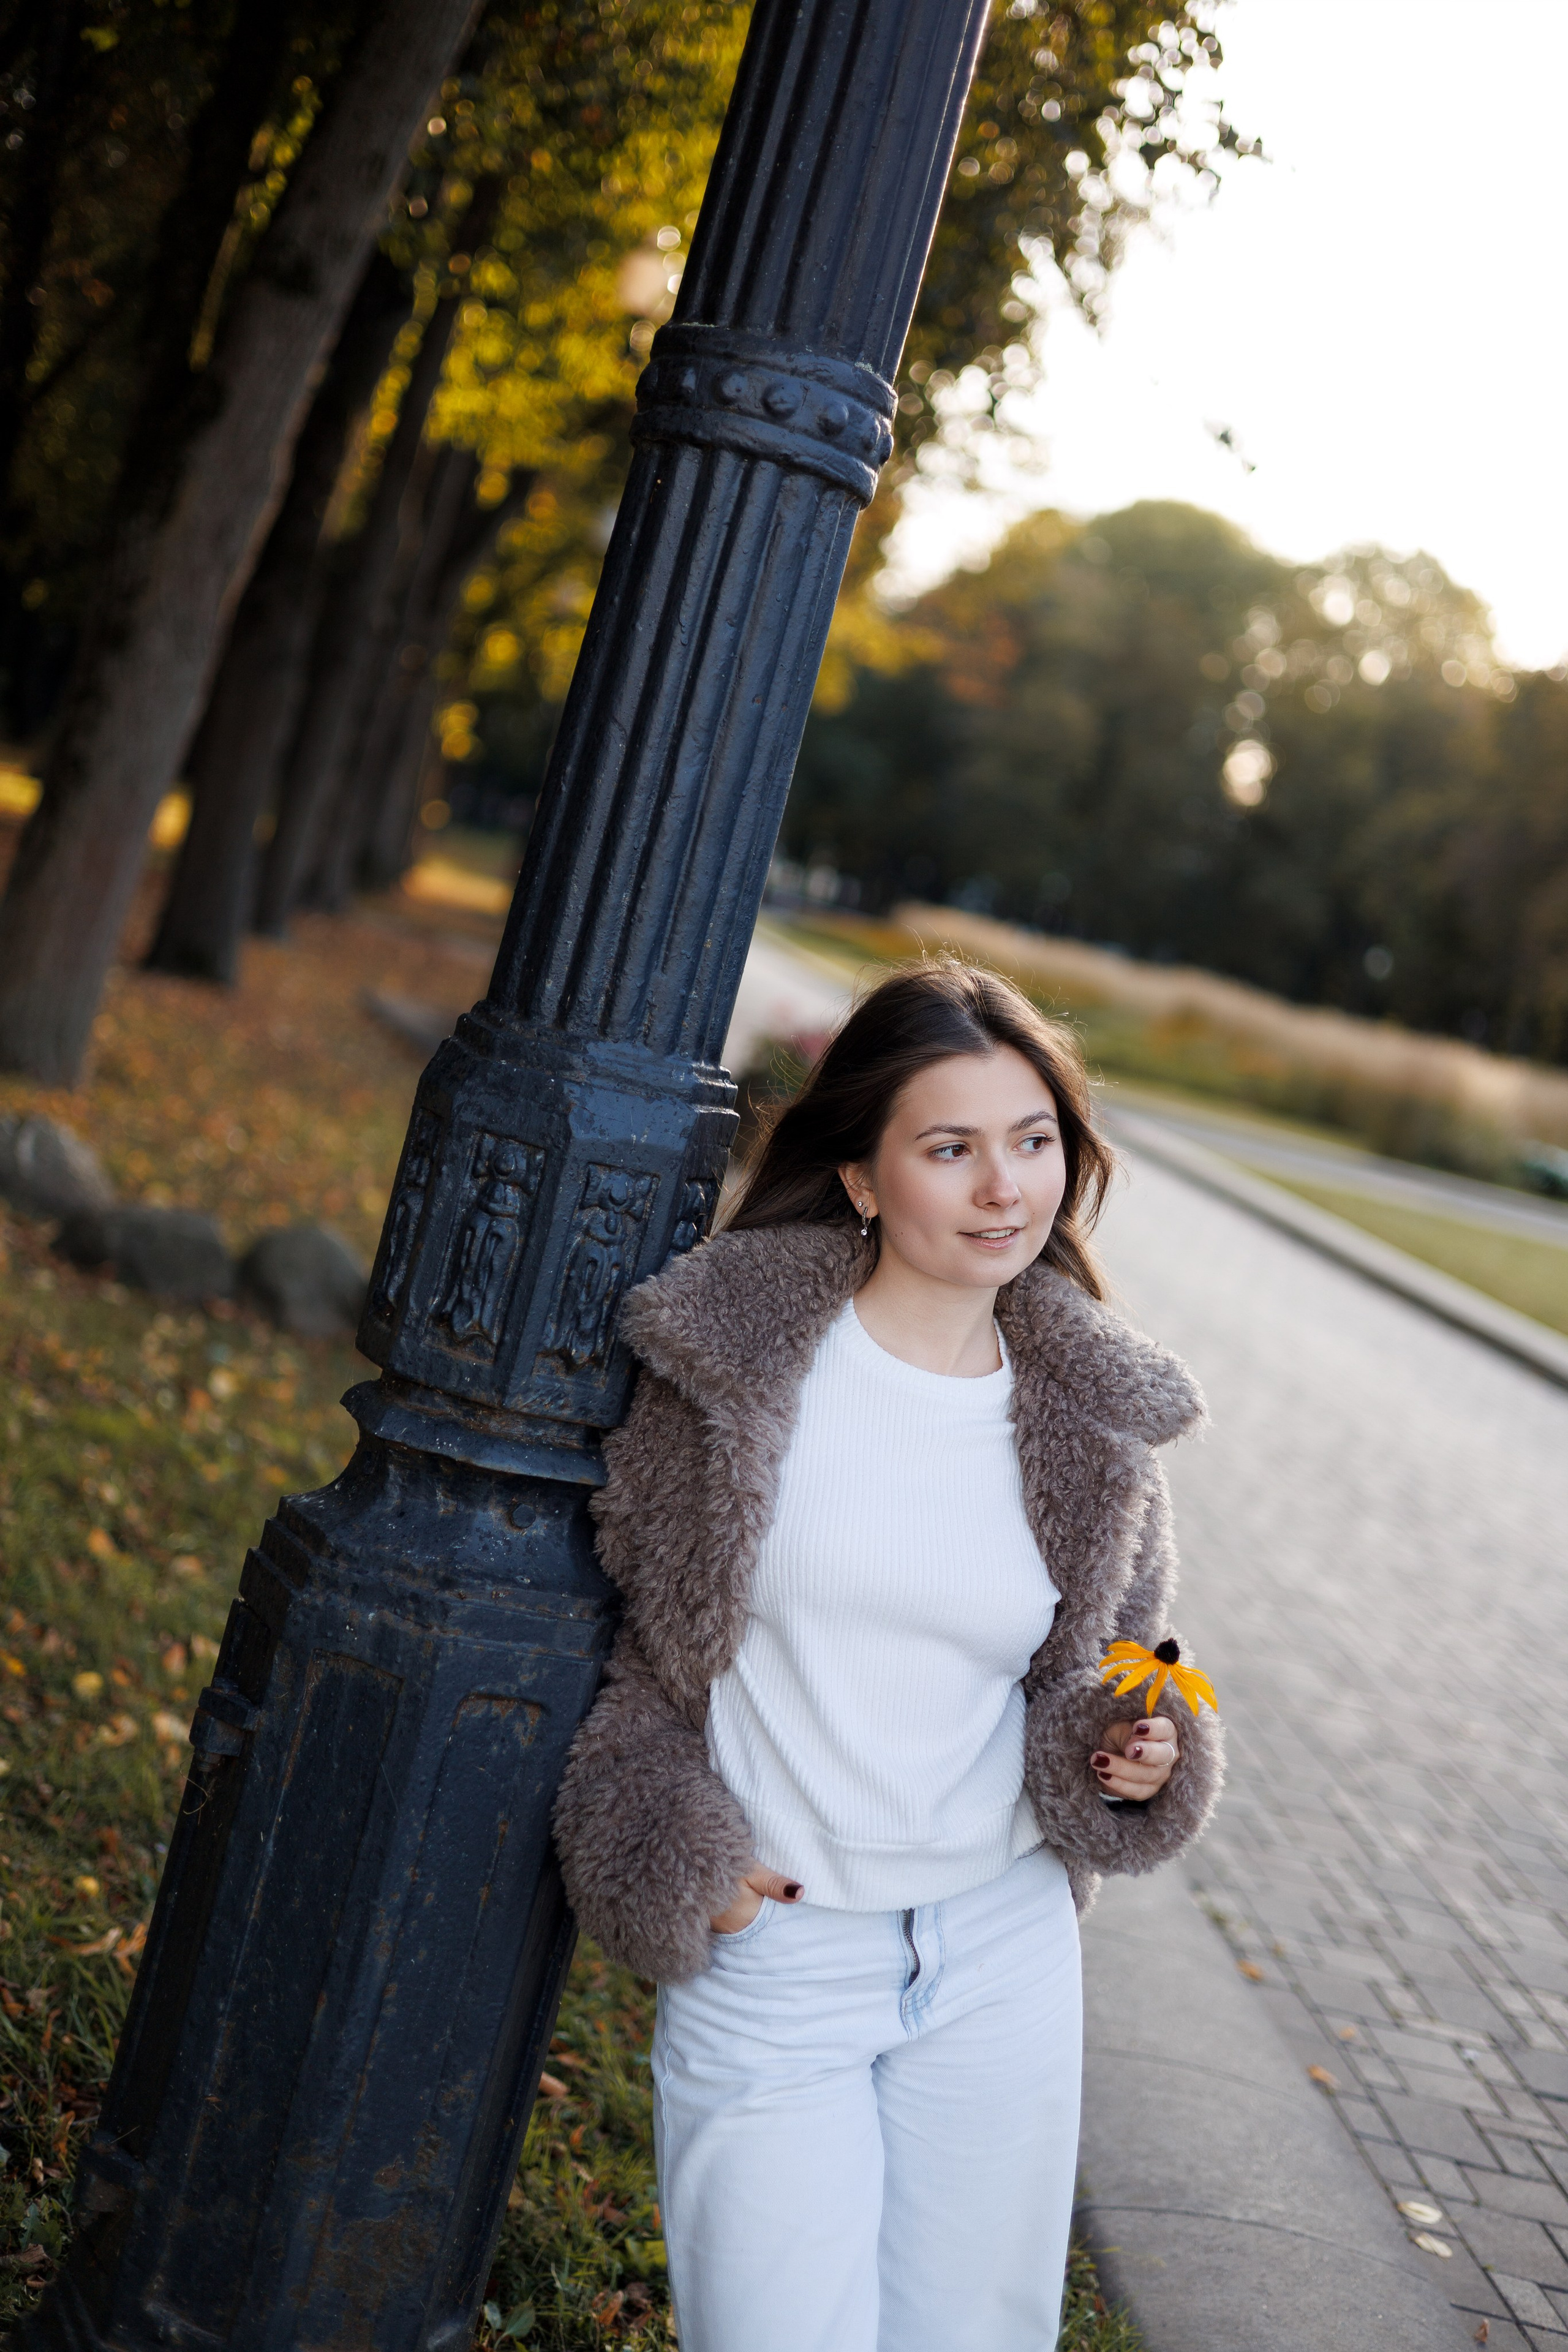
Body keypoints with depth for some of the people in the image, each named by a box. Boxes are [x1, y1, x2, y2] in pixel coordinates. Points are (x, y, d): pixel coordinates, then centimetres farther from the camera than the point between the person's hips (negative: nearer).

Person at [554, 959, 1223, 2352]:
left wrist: (1129, 1755, -7)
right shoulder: (738, 1350, -9)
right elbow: (607, 1605, 1)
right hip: (767, 1949, -3)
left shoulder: (1091, 1414, 0)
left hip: (1003, 1955, 3)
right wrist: (666, 1850, -7)